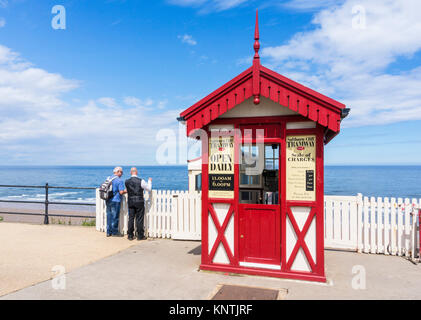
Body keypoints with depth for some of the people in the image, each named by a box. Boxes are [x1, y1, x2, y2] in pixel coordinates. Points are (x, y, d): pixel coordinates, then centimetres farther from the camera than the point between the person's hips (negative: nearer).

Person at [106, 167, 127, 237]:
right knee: (115, 217, 2)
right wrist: (125, 191, 2)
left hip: (108, 200, 7)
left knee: (109, 216, 12)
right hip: (115, 201, -7)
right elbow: (121, 192, -19)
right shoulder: (119, 180, -13)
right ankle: (114, 232, 10)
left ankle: (108, 232, 19)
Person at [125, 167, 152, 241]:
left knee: (131, 218, 10)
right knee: (139, 219, 3)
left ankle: (130, 235, 15)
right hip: (139, 202, -3)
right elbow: (149, 189, 1)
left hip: (130, 202, 3)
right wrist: (150, 181, 17)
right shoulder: (141, 181, -11)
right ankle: (140, 236, 9)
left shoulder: (127, 182, -1)